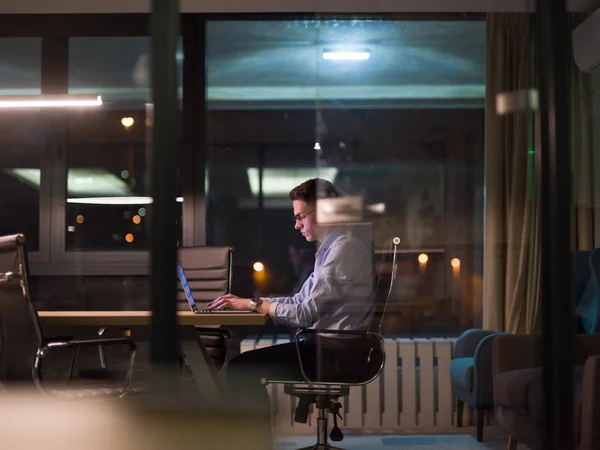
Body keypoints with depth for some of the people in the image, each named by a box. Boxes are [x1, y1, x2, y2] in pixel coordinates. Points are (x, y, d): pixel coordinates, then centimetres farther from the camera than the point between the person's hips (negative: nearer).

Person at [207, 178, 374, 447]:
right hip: (332, 346, 10)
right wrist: (248, 302, 8)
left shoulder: (344, 249, -16)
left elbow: (305, 314, -19)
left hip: (337, 353, -10)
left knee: (241, 369, -12)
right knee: (248, 364, 12)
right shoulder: (332, 248, 17)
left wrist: (253, 304, -9)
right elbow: (301, 302, 17)